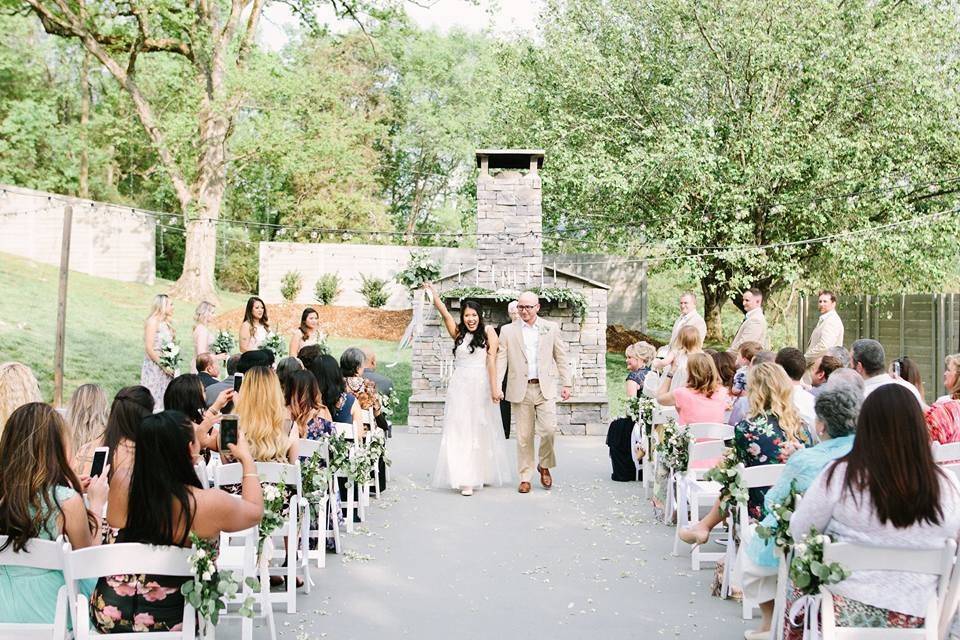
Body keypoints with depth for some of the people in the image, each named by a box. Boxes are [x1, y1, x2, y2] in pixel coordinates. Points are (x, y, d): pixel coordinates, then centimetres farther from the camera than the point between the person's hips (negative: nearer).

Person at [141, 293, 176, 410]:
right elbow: (149, 348, -14)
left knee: (164, 400, 7)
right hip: (154, 367, -7)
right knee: (152, 400, -4)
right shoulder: (153, 322, -10)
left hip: (166, 368, 7)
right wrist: (164, 366, -14)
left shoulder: (167, 323, 12)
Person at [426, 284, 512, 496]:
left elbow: (491, 362, -7)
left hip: (481, 386, -2)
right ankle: (466, 479, -1)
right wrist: (432, 293, -12)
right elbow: (444, 312, -1)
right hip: (460, 387, 3)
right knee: (460, 432, -2)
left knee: (482, 430, 6)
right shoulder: (458, 333, 9)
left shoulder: (488, 332, 0)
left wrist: (494, 388, -13)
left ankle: (484, 474, 17)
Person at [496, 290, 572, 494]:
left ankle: (545, 466, 15)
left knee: (548, 429, -11)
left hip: (545, 388, 0)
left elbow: (561, 358, 10)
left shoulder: (551, 328, 8)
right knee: (524, 436, 3)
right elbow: (501, 360, 3)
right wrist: (496, 385, -7)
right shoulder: (508, 331, 6)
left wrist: (566, 384, 6)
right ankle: (525, 478, 14)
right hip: (520, 390, 0)